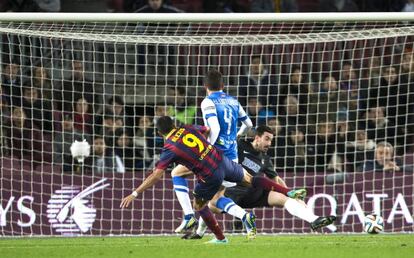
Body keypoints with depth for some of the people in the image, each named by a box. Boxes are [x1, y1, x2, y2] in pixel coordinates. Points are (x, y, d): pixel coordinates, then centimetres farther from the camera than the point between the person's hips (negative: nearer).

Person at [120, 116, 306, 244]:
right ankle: (289, 192, 21)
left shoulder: (169, 149, -10)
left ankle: (220, 238, 24)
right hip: (222, 160, 5)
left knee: (199, 206, 19)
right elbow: (208, 130, 25)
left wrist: (134, 194, -13)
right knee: (250, 179, 22)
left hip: (210, 177, -5)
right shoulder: (188, 129, 4)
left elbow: (156, 175, -15)